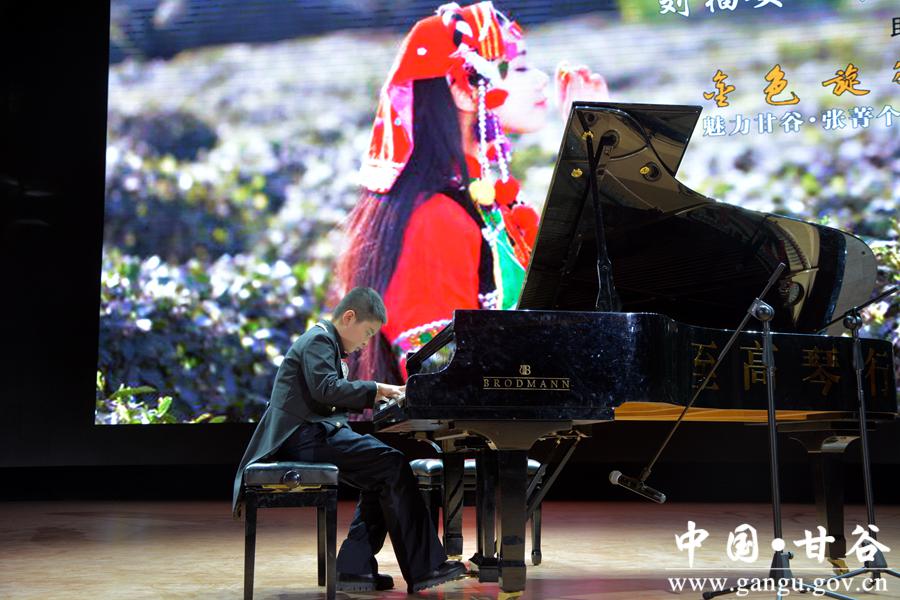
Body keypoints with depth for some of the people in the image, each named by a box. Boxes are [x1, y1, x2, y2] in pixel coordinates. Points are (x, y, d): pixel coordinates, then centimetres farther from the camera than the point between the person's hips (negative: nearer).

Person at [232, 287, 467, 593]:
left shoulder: (325, 341, 25)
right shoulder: (319, 339, -7)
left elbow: (333, 402, 23)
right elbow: (326, 389, -23)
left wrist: (375, 396, 11)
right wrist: (374, 389, -17)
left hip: (310, 435, 11)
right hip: (307, 435, -11)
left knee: (382, 479, 4)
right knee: (393, 465, -17)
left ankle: (353, 567, -2)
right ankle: (422, 568, -16)